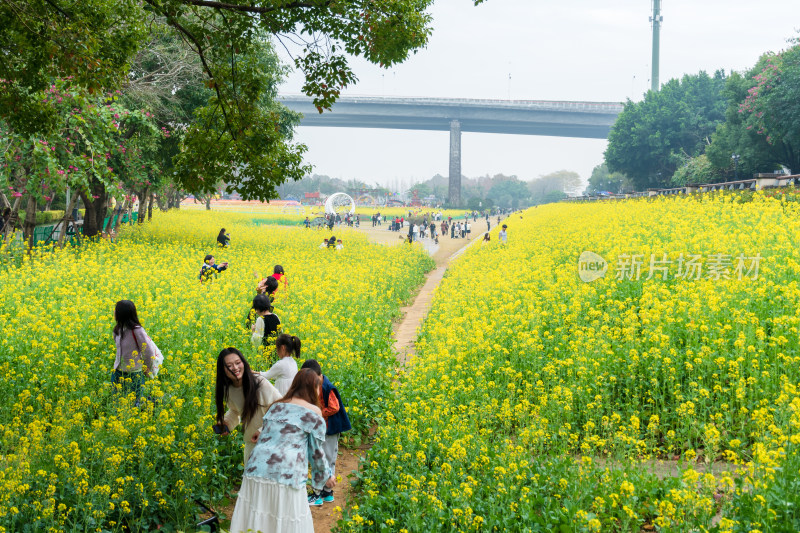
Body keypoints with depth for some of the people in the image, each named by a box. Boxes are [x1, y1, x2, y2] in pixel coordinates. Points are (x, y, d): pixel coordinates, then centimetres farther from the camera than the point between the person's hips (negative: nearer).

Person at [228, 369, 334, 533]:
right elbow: (316, 451, 8)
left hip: (256, 468, 5)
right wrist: (325, 477, 21)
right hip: (286, 475, -5)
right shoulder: (314, 412, 5)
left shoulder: (275, 406, 20)